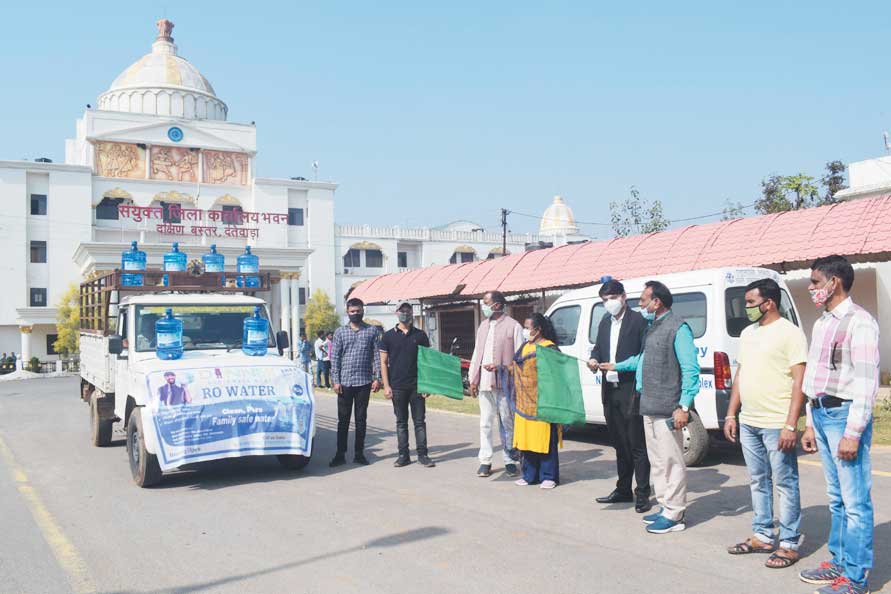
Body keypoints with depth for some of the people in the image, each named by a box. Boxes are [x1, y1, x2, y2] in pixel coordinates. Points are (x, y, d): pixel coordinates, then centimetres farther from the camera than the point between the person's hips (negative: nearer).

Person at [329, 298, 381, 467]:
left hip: (364, 381, 0)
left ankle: (359, 453, 15)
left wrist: (377, 378, -4)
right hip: (345, 382, 0)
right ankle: (340, 454, 10)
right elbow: (334, 357, 4)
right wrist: (336, 381, -4)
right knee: (343, 419, 4)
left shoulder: (371, 331, 6)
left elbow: (377, 356, 4)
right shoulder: (340, 332, 6)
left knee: (361, 419, 7)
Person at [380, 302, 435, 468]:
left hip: (417, 386, 0)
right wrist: (386, 385, -4)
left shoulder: (420, 335, 5)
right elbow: (383, 362, 4)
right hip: (397, 386, 0)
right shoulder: (389, 336, 4)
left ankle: (422, 454, 9)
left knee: (420, 421, 3)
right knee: (401, 422, 7)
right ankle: (403, 455, 14)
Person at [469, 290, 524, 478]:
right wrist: (473, 379, 13)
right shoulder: (483, 326, 16)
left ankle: (510, 460, 12)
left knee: (507, 422, 3)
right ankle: (485, 461, 13)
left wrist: (499, 367, -16)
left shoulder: (513, 326, -4)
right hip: (484, 383, 6)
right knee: (485, 423, 7)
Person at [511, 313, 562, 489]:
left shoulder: (549, 347, -9)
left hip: (541, 403, -7)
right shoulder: (525, 346, 15)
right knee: (527, 439, 11)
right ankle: (530, 475, 19)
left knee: (545, 439, -1)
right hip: (525, 402, 7)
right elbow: (515, 366, 21)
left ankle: (549, 476, 7)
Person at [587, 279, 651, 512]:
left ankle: (642, 495, 5)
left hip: (631, 393, -7)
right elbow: (598, 346, 19)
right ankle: (623, 490, 27)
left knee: (637, 446, -2)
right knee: (619, 444, 17)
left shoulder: (638, 320, -8)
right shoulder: (605, 322, 14)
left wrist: (622, 367, -21)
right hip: (610, 392, 7)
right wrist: (594, 359, -2)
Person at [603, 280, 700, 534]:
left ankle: (674, 515, 6)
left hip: (667, 409, -9)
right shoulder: (652, 326, 15)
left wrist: (684, 407, -20)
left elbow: (691, 369, -17)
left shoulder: (678, 327, -13)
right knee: (656, 460, 15)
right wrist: (617, 366, 35)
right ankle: (666, 507, 26)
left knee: (671, 461, -2)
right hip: (649, 408, 9)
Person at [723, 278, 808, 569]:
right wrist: (731, 415, 14)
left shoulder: (790, 333, -9)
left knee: (785, 484, 1)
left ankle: (789, 545, 10)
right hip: (748, 424, 8)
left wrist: (790, 425, -19)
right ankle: (761, 537, 26)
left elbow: (799, 382, -13)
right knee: (759, 482, 15)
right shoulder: (747, 332, 13)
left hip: (777, 425, -7)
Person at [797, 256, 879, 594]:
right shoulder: (822, 323, 15)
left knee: (855, 502, -1)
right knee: (837, 498, 17)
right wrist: (810, 423, 18)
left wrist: (853, 433, -19)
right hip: (821, 414, 9)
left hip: (844, 414, -8)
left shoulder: (859, 322, -11)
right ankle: (838, 562, 27)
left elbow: (867, 382, -16)